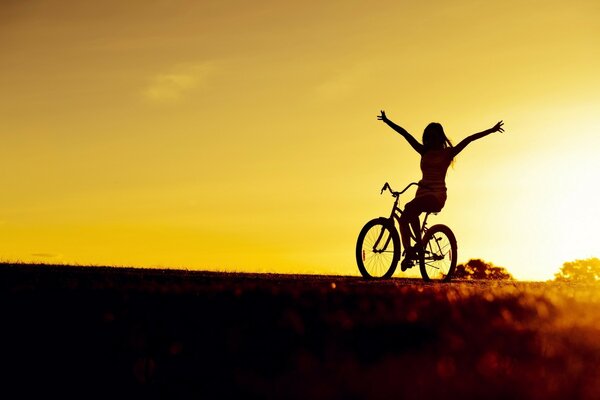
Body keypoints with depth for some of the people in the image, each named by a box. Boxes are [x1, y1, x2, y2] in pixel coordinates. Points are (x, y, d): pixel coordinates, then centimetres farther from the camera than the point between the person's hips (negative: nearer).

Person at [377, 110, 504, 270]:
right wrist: (387, 121, 16)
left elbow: (468, 139, -4)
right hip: (422, 192, 6)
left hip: (437, 194, -6)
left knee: (410, 208, -32)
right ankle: (408, 254, -11)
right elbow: (405, 134, 16)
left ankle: (419, 243, -21)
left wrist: (490, 131, -10)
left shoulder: (447, 153, 4)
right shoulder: (424, 152, 16)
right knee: (403, 219, -16)